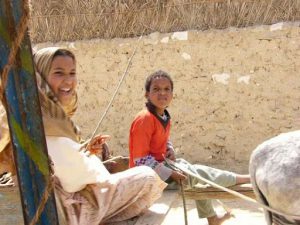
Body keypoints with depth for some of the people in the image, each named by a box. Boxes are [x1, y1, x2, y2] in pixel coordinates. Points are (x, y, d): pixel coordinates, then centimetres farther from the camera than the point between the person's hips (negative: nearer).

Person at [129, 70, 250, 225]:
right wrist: (170, 173, -25)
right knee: (197, 173, -11)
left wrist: (170, 150, -2)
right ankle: (240, 179, 6)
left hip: (160, 163, 10)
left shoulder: (165, 117, 4)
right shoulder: (144, 119, -25)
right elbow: (141, 159, -27)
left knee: (195, 171, 19)